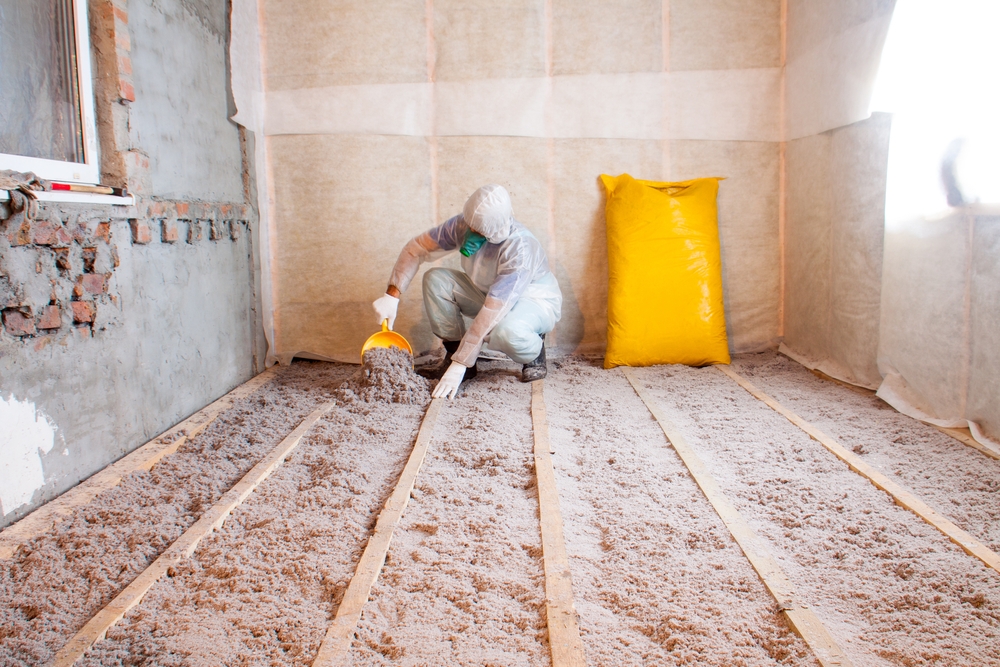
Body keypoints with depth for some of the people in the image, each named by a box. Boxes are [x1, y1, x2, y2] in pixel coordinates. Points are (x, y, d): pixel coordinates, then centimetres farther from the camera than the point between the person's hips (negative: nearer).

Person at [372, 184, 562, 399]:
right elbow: (417, 248, -9)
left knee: (506, 331, -41)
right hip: (486, 293, 6)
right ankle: (454, 349, -3)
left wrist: (460, 364, -37)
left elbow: (492, 312, -37)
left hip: (536, 302, -5)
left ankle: (534, 352, -5)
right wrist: (392, 295, -20)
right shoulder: (463, 224, -20)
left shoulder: (520, 249, -35)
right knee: (435, 279, -17)